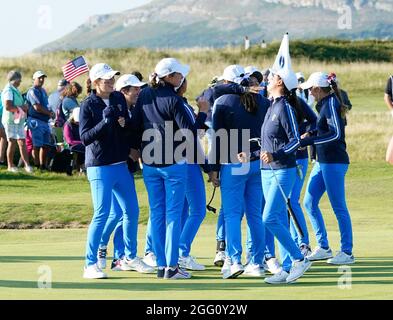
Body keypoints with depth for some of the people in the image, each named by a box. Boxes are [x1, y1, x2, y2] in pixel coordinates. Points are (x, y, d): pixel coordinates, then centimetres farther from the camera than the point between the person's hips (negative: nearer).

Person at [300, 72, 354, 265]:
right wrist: (311, 134, 8)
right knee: (310, 202, 11)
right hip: (323, 162, 10)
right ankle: (323, 248, 18)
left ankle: (347, 253, 2)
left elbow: (336, 134, -23)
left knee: (339, 208, -4)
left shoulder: (331, 103, -14)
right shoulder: (325, 104, 14)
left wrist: (308, 141, -23)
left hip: (334, 162, -10)